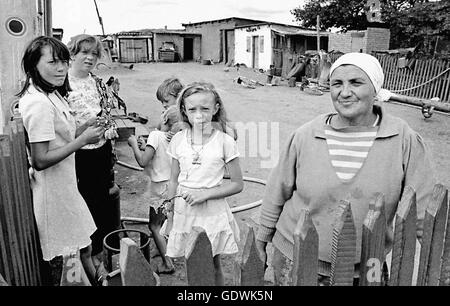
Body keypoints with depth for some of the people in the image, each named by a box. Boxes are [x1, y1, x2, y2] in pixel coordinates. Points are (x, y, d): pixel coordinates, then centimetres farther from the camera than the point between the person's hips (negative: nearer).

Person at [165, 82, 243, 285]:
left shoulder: (225, 141, -11)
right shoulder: (178, 139, -2)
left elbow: (237, 184, -7)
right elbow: (174, 180, 7)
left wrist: (205, 193, -17)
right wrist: (169, 209, 6)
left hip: (212, 213, -2)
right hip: (184, 212, 3)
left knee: (212, 267, 11)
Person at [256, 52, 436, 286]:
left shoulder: (404, 140, -11)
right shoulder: (305, 136, -10)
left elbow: (422, 210, -5)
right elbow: (277, 192, 0)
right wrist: (262, 237, 8)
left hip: (364, 269, 1)